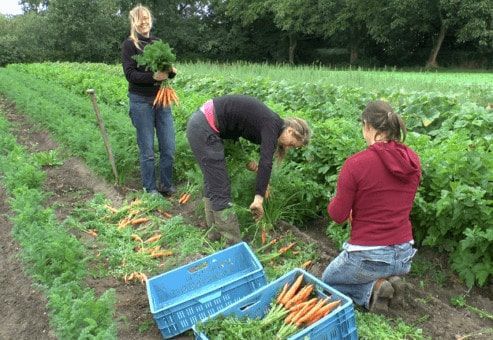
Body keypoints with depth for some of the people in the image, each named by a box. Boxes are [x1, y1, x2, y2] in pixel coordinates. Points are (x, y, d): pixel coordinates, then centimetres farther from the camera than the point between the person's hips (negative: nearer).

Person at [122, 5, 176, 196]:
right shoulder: (129, 44, -1)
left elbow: (167, 70, 14)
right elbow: (130, 74, -10)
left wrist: (171, 72, -9)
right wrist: (153, 76, -25)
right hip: (141, 101, -4)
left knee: (168, 147, 4)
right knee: (147, 149, 2)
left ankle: (166, 185, 20)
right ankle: (150, 189, 16)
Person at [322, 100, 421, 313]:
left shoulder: (355, 163, -21)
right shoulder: (412, 160, -4)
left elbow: (338, 215, -13)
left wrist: (336, 201, 9)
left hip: (368, 257, -6)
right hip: (404, 257, 6)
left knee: (327, 281, 25)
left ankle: (372, 290, 0)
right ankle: (389, 280, 8)